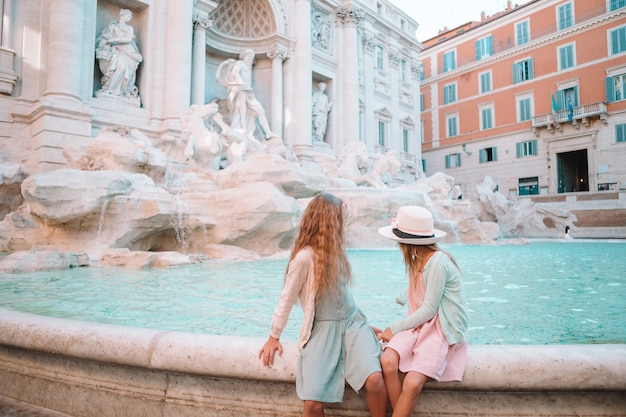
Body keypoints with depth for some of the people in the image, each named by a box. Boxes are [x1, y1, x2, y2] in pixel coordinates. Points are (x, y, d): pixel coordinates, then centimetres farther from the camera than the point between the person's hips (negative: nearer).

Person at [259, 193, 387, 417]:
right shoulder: (304, 258, -16)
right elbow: (287, 299, -7)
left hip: (352, 322, 5)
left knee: (374, 380, -19)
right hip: (323, 329, -4)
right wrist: (274, 337, 1)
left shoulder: (335, 250, 6)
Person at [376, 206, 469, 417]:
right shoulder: (416, 259, 9)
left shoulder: (438, 263, -19)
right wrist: (401, 298, 46)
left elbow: (428, 311, -18)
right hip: (419, 324, 7)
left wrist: (393, 329, -11)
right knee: (387, 362, -23)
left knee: (412, 383, -28)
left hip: (441, 329, -7)